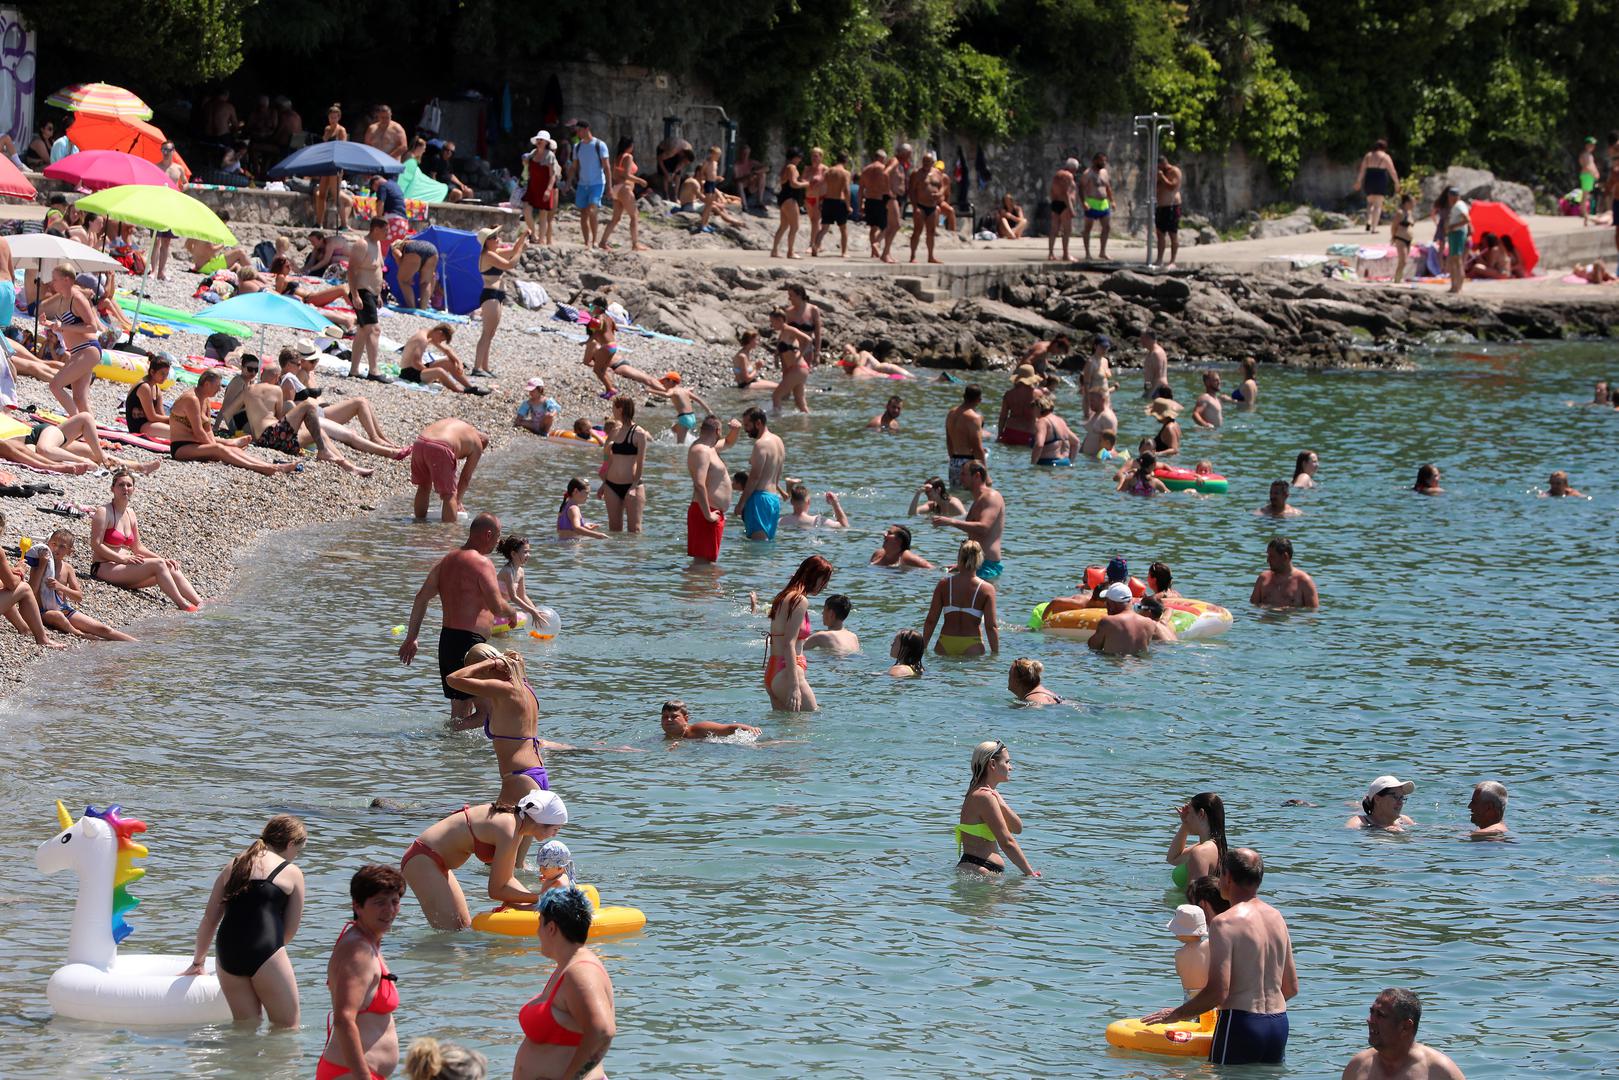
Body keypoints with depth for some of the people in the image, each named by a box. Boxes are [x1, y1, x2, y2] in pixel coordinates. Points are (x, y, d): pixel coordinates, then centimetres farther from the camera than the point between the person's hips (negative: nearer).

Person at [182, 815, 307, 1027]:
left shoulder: (233, 866, 20)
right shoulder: (291, 873, 7)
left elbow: (210, 919, 20)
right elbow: (290, 931, 9)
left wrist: (197, 962, 29)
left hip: (226, 951, 5)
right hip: (264, 953, -5)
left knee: (246, 1025, 15)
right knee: (288, 1028, 4)